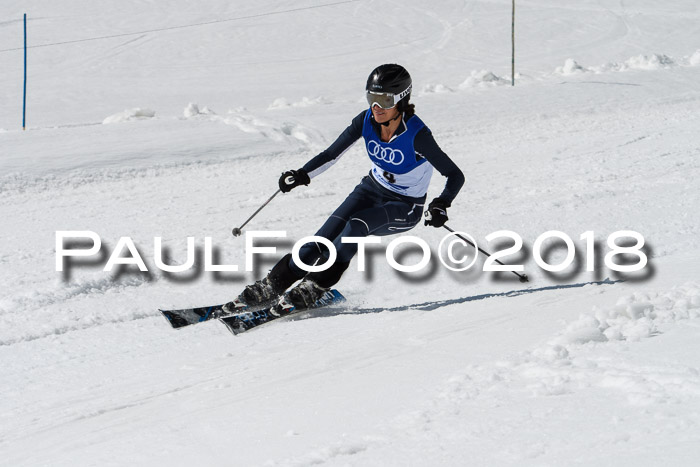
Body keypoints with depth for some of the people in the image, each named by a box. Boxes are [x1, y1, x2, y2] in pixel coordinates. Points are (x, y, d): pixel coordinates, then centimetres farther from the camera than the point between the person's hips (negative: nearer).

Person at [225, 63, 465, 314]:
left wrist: (441, 205, -40)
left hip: (405, 208, -5)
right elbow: (332, 154, -8)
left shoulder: (416, 135, -29)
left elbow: (455, 176, -22)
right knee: (325, 236, -13)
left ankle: (313, 287, -22)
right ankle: (271, 286, -9)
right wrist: (302, 175, -25)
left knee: (357, 225, -31)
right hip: (373, 188, 5)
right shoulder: (367, 120, -15)